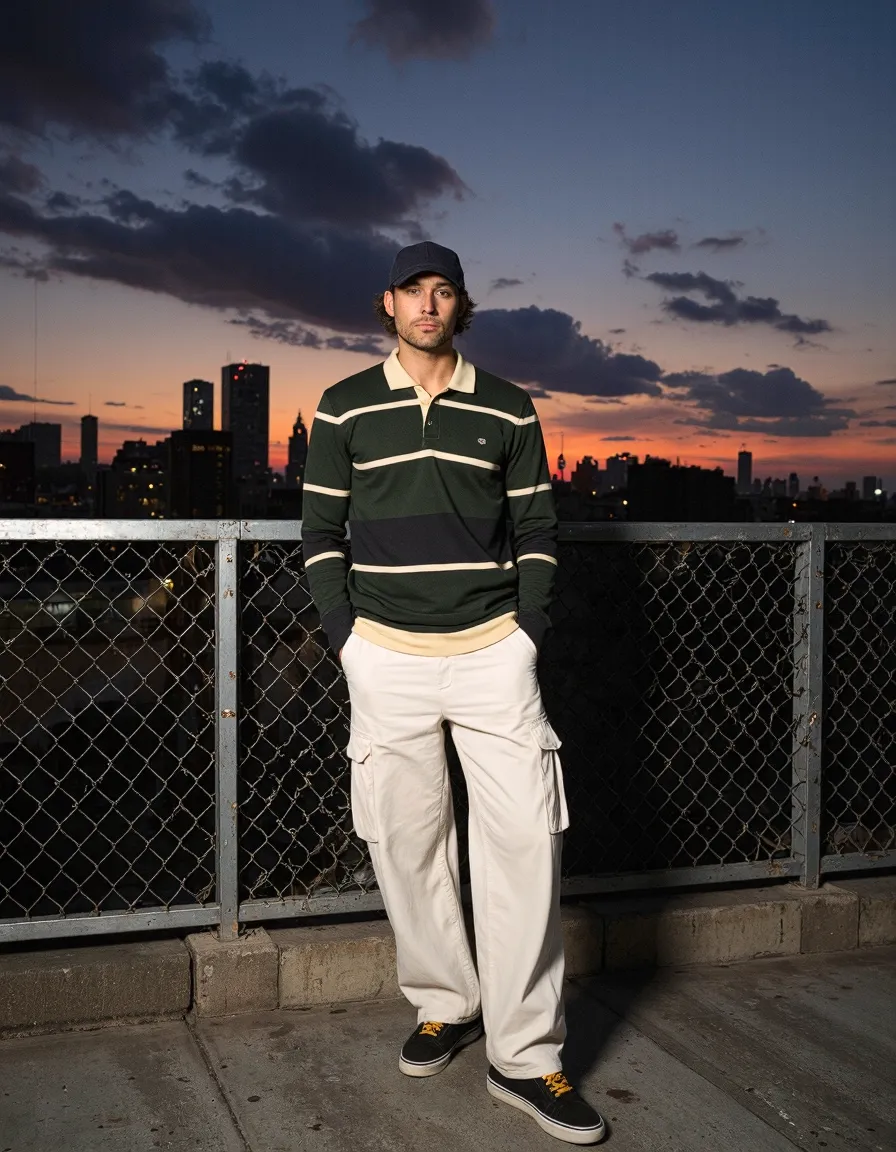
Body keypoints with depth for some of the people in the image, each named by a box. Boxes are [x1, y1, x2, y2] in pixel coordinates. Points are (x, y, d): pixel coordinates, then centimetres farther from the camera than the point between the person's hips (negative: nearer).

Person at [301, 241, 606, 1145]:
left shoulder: (508, 410, 8)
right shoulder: (345, 408, 8)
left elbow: (536, 527, 11)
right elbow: (321, 530, 8)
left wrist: (528, 629, 0)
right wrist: (344, 637, 0)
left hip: (493, 651, 0)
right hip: (385, 656, 1)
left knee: (524, 839, -6)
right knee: (405, 842, 6)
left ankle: (524, 1054, 4)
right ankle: (445, 1004, 26)